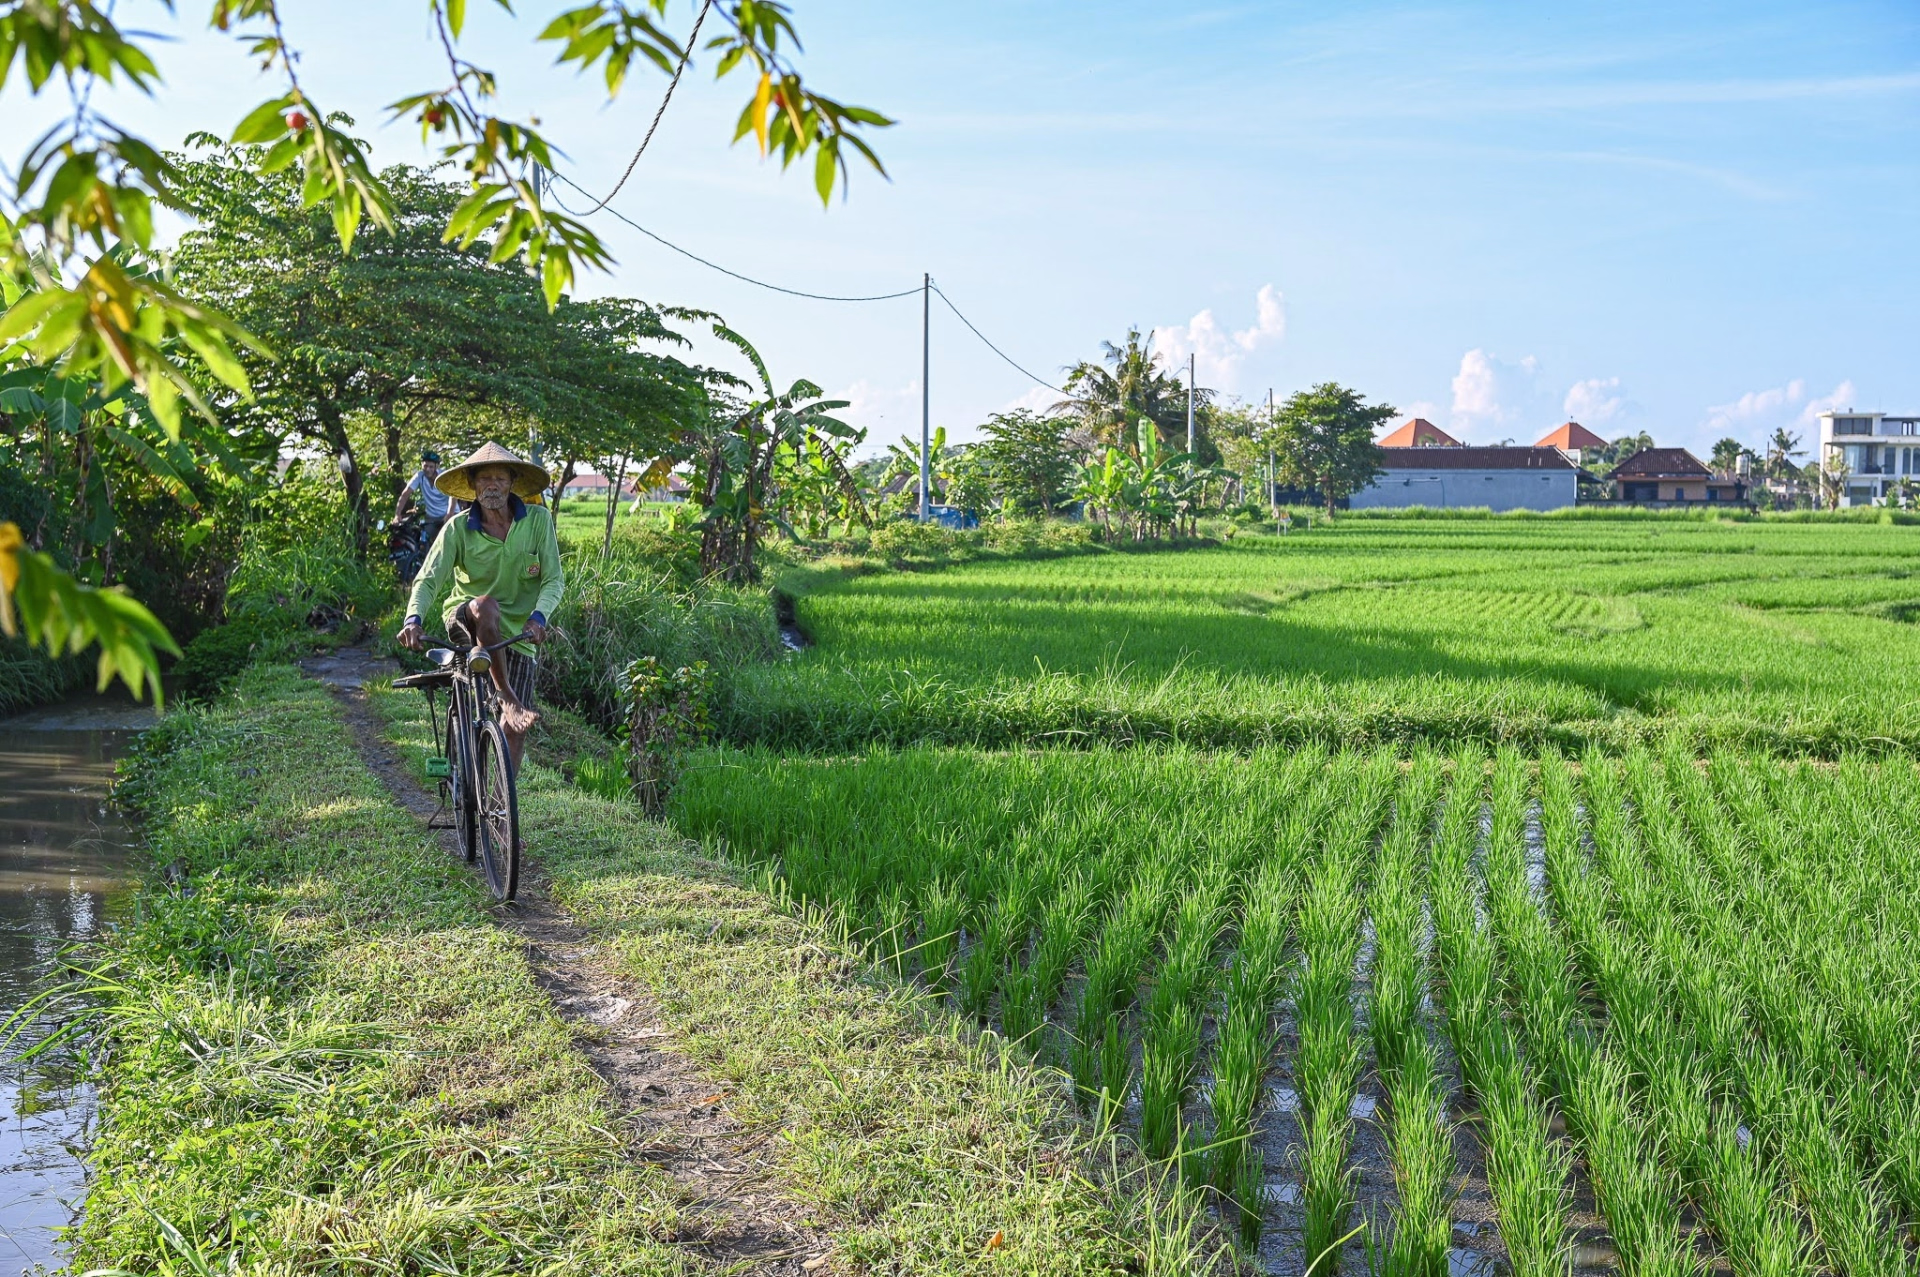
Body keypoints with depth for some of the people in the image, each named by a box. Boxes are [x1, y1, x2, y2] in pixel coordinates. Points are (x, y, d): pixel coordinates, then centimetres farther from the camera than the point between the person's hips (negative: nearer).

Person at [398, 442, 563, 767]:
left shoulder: (538, 520, -5)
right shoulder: (458, 528, -7)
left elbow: (554, 580, -9)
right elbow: (428, 579, -16)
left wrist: (538, 616, -29)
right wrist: (413, 619, -37)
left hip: (518, 631, 2)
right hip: (465, 622, -1)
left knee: (515, 729, -6)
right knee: (487, 604, -38)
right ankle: (509, 701, -30)